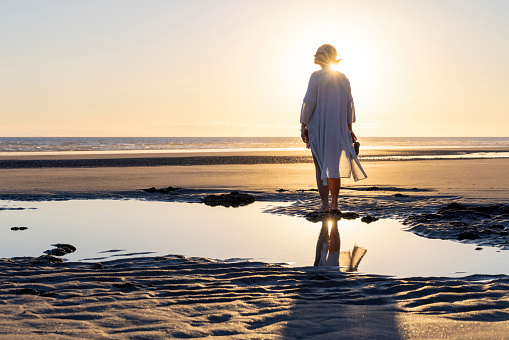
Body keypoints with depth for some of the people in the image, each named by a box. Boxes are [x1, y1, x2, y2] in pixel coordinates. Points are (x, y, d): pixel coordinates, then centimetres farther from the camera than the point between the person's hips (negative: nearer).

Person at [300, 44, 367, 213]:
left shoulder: (316, 77, -8)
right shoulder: (343, 79, 8)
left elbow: (309, 102, -12)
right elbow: (349, 105, 10)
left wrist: (303, 126, -7)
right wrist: (349, 129, 16)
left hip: (318, 128, -4)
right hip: (339, 128, 4)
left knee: (321, 165, 2)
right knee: (334, 165, 12)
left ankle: (325, 204, 0)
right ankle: (334, 203, 9)